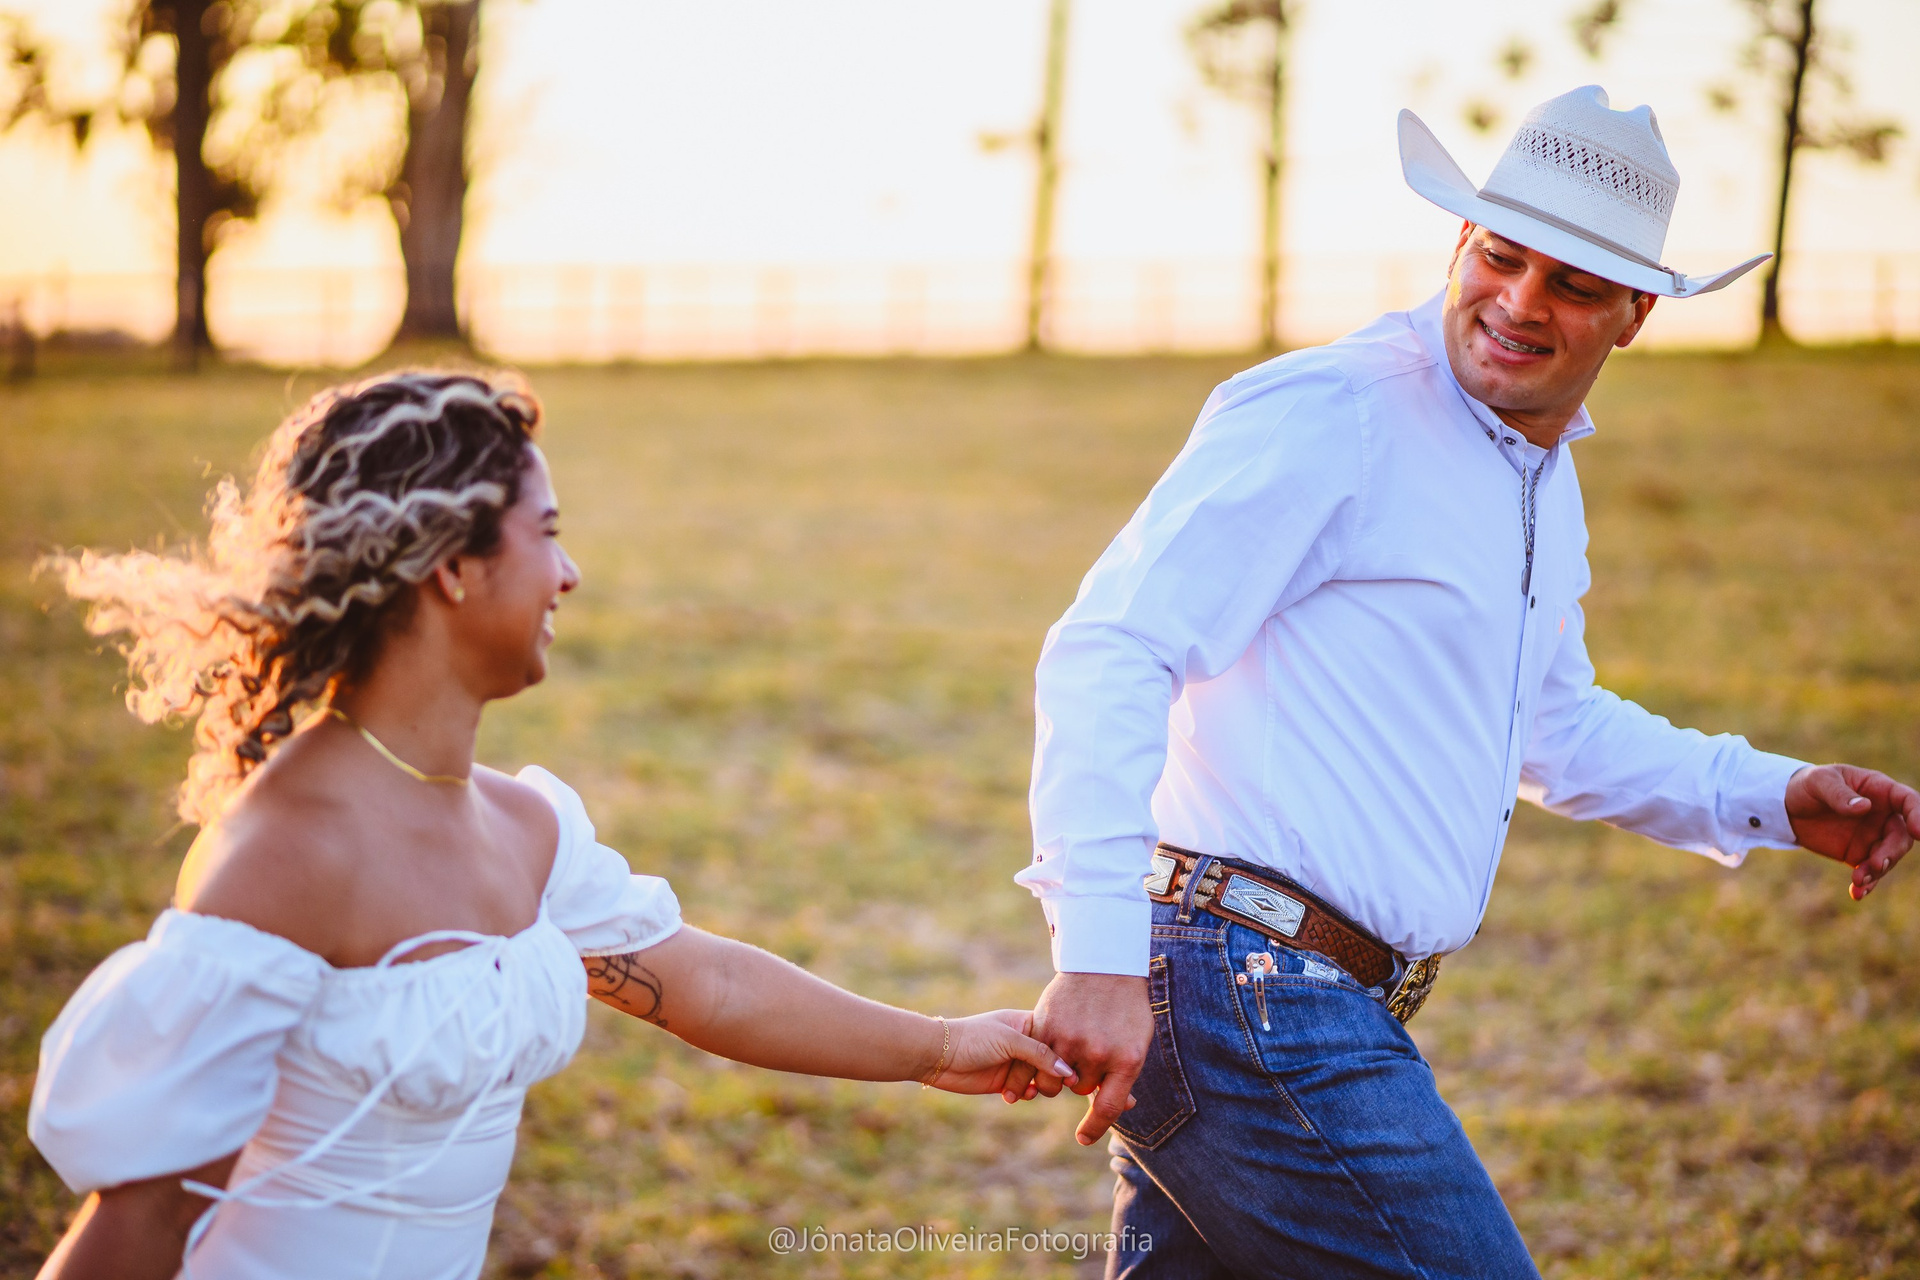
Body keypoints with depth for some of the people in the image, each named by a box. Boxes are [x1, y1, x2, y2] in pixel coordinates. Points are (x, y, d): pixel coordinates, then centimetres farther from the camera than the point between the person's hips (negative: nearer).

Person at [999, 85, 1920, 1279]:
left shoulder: (1549, 482, 19)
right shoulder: (1328, 416, -12)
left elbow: (1554, 727, 34)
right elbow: (1109, 652, -21)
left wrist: (1773, 798, 22)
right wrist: (1102, 951, -30)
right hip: (1257, 996, -9)